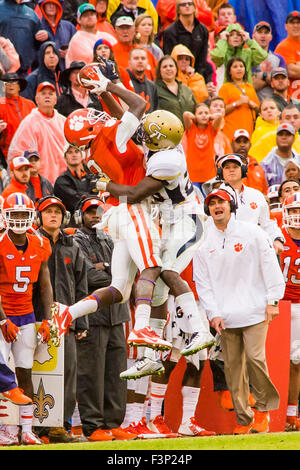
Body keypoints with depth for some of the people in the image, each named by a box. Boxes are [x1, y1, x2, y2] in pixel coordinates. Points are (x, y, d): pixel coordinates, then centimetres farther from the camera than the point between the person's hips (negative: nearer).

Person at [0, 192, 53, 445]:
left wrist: (46, 320, 4)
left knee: (25, 373, 4)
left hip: (26, 316, 4)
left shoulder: (39, 246, 4)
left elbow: (45, 286, 11)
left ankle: (27, 429, 5)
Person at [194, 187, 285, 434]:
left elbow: (270, 266, 1)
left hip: (254, 312, -3)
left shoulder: (252, 233, 2)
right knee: (233, 367, 0)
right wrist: (213, 313, -1)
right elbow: (203, 282, 9)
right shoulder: (204, 245, 9)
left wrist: (273, 301, -4)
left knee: (255, 358, -15)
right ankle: (244, 421, 6)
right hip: (225, 317, 3)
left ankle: (264, 407, 4)